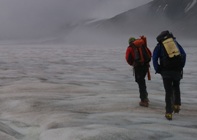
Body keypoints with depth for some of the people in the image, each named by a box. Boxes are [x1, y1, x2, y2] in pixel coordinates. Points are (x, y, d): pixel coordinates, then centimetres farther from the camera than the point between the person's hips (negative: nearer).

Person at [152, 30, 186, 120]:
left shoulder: (159, 45, 7)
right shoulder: (175, 42, 12)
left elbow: (155, 59, -6)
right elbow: (183, 55, 3)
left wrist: (158, 70, 3)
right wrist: (181, 67, 10)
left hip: (166, 72, -2)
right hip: (177, 71, 2)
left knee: (168, 92, 5)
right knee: (176, 87, 27)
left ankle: (169, 113, 3)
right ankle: (177, 105, 20)